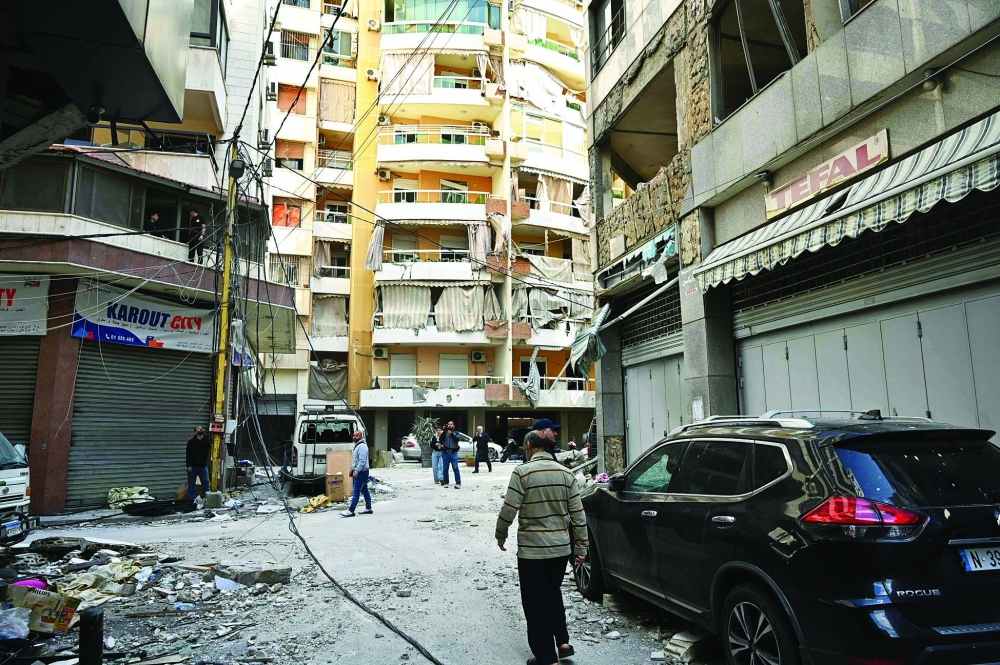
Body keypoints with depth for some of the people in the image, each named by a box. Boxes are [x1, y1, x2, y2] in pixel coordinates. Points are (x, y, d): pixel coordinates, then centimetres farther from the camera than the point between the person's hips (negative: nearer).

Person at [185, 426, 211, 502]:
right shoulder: (191, 442, -3)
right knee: (191, 483, 3)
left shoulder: (207, 439, 1)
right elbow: (188, 455, -6)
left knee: (205, 482, 3)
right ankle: (192, 500, 9)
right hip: (193, 466, -1)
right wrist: (188, 466, -14)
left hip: (203, 466, 1)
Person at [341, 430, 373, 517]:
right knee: (364, 490, 13)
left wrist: (356, 471, -26)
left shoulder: (362, 446, -17)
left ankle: (351, 511, -10)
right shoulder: (357, 445, 16)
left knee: (356, 492, -9)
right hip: (360, 472, 11)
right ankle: (368, 508, 19)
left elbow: (362, 461, -24)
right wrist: (352, 470, 20)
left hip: (361, 472, -11)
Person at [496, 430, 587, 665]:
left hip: (532, 549, -5)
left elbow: (508, 510, -13)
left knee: (536, 603, 9)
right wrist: (581, 547, 10)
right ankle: (563, 641, 25)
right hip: (561, 548, 5)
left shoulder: (522, 471, -14)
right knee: (553, 593, 26)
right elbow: (578, 515, 2)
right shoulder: (566, 473, 1)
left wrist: (500, 537, 4)